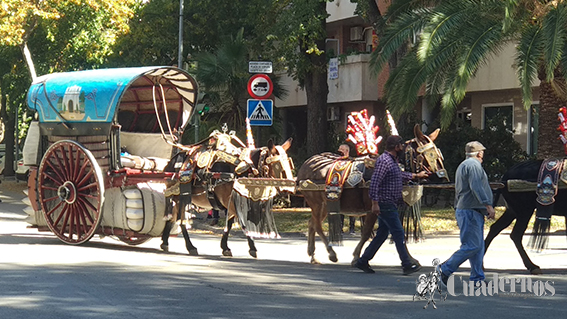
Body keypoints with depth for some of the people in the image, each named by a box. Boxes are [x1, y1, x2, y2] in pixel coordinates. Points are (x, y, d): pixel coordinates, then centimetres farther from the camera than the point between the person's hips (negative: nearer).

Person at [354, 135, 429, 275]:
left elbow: (400, 175, 36)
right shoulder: (384, 161, -17)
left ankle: (363, 261, 17)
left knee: (382, 234, 13)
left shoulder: (392, 161, 15)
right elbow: (374, 182, -23)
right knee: (398, 234, -6)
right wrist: (375, 203, -26)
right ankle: (407, 265, -1)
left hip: (390, 205, 10)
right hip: (385, 204, -10)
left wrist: (416, 175, 41)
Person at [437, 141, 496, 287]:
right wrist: (488, 205, -24)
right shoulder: (473, 165, -10)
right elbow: (476, 188, -22)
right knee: (472, 246, -12)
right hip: (470, 212, -11)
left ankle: (477, 278, 8)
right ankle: (445, 269, -9)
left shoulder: (463, 165, 23)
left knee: (478, 247, 9)